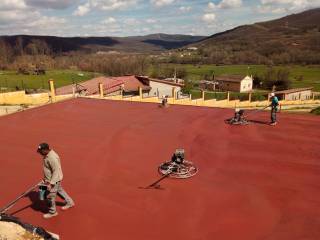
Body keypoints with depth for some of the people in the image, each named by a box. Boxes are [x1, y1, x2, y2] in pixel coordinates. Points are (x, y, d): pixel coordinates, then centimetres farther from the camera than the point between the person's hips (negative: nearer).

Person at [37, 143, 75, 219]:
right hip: (50, 179, 10)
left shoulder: (52, 158, -30)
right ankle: (69, 202, 42)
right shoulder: (47, 155, 1)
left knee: (50, 196, 4)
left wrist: (51, 183, -27)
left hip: (54, 179, -10)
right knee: (59, 190, 24)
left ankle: (52, 212, 25)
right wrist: (45, 178, 19)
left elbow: (56, 171, -27)